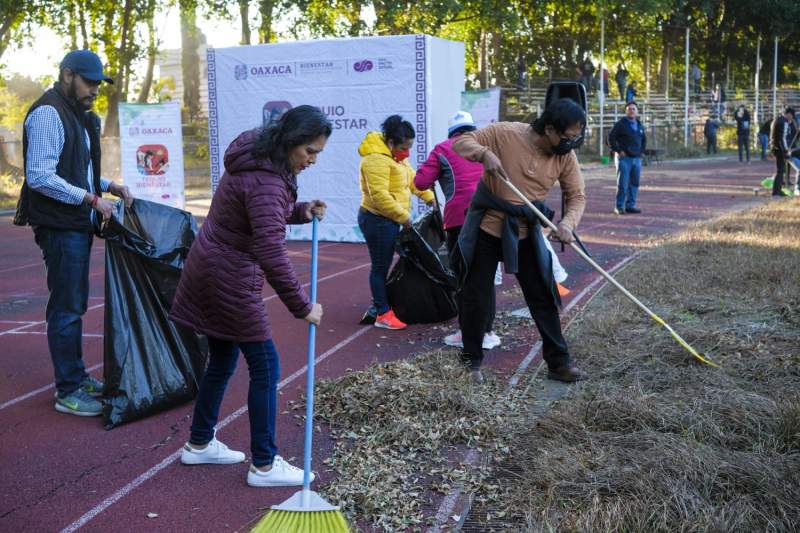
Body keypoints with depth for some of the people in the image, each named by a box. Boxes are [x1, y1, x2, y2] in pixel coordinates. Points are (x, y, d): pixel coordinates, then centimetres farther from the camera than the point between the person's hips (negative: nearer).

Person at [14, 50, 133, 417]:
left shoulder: (78, 116, 17)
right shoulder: (48, 114, -14)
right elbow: (40, 176, -21)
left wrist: (110, 187, 8)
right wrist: (92, 199, -20)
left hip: (79, 225, 10)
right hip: (60, 227, -10)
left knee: (75, 305, 16)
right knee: (66, 308, -5)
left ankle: (77, 376, 27)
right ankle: (68, 392, 2)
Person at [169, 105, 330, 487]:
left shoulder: (258, 159, 6)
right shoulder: (265, 180, -25)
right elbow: (271, 253, -32)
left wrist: (299, 211, 3)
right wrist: (302, 306, -27)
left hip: (211, 271, 10)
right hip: (229, 280, -10)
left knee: (222, 360, 19)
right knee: (265, 367, -2)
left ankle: (199, 444, 32)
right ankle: (264, 465, 5)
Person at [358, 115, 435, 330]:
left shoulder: (396, 157, 12)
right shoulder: (377, 159, -21)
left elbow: (412, 178, 17)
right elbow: (379, 195, -27)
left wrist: (429, 197, 3)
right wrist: (403, 216, -22)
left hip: (389, 220, 10)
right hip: (377, 220, -10)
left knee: (384, 265, 16)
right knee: (381, 266, -4)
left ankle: (380, 304, 26)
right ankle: (382, 315, 2)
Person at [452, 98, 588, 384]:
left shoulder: (565, 156, -8)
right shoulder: (505, 133, -19)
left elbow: (576, 196, -2)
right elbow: (461, 142, -11)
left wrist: (568, 222, -23)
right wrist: (484, 154, -32)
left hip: (526, 235, 3)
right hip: (486, 229, -3)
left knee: (543, 299, 6)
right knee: (476, 299, 6)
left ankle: (559, 363, 17)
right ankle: (471, 362, 23)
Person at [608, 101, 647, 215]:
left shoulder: (640, 126, 15)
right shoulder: (621, 124, -5)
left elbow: (644, 140, 28)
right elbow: (611, 137, -9)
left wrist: (641, 151, 15)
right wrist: (618, 151, -12)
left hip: (637, 159, 6)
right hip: (624, 158, -6)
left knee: (634, 183, 7)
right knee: (622, 183, -6)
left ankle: (630, 205, 14)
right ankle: (619, 207, -1)